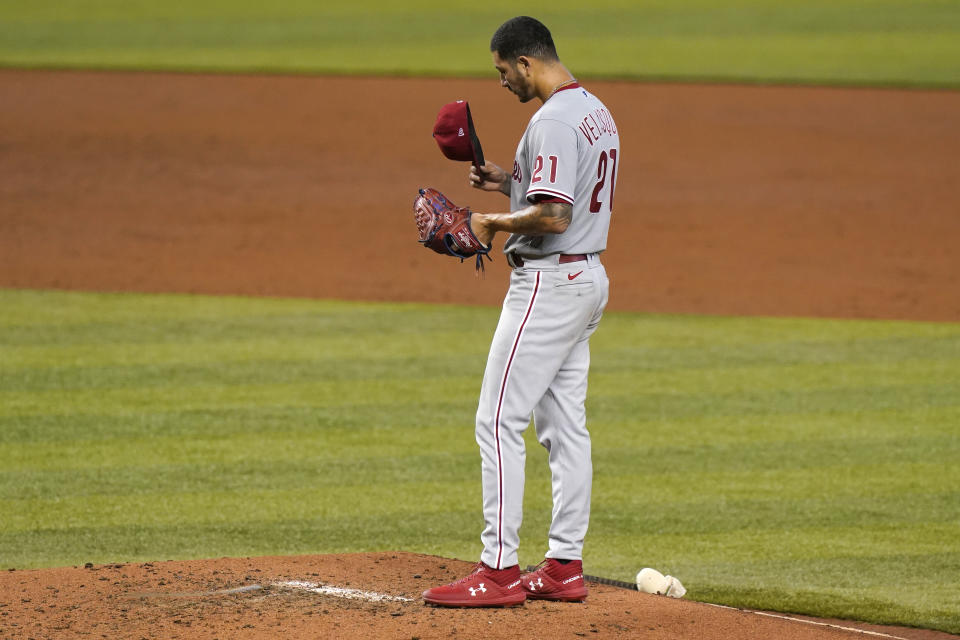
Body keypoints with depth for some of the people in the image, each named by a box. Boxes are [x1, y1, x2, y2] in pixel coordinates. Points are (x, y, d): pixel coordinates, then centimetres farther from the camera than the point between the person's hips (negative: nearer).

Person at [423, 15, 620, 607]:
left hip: (549, 281, -11)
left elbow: (553, 217, -27)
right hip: (589, 276, 11)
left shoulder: (553, 121, -19)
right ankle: (565, 567, 13)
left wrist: (493, 222, -12)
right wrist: (510, 182, 16)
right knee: (564, 423, 12)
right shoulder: (597, 113, 14)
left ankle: (501, 571, -9)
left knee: (499, 420, -7)